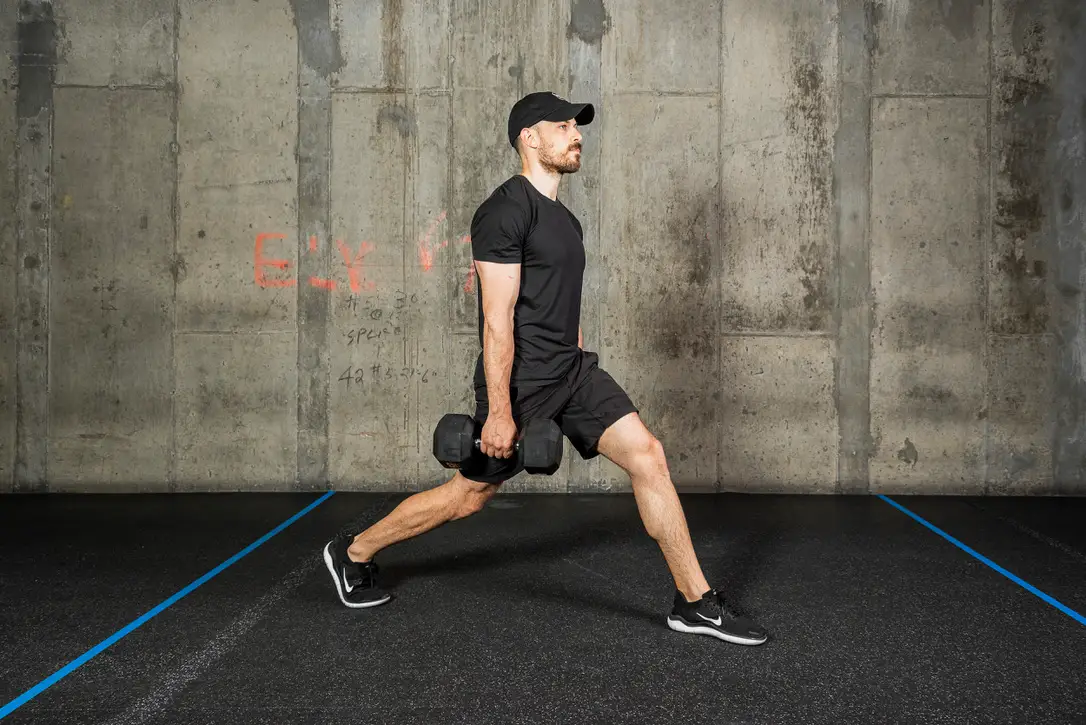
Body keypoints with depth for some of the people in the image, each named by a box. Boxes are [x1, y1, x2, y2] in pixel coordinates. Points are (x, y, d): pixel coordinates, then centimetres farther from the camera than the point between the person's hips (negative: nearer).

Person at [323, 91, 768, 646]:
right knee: (470, 494, 6)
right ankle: (353, 553, 28)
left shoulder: (563, 218, 15)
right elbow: (498, 318, -20)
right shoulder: (507, 210, -15)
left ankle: (695, 603, 1)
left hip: (573, 371, 8)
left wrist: (578, 375, 22)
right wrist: (499, 411, -23)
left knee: (647, 457, -5)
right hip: (521, 382, -8)